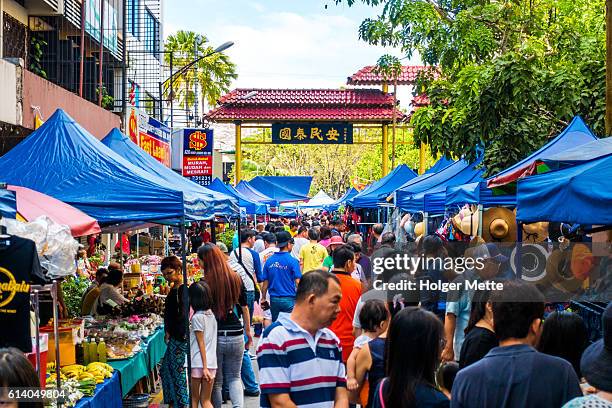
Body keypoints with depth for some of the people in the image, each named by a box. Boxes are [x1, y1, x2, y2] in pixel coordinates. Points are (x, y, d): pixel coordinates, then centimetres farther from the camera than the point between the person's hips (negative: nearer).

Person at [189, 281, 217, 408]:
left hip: (197, 364, -5)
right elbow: (211, 342, 10)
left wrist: (204, 367, -11)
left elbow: (201, 344, -11)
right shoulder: (212, 315, 8)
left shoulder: (197, 317, -10)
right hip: (212, 363, 5)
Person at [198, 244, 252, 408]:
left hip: (214, 338, -3)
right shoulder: (236, 279, 0)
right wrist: (248, 331, 21)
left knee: (216, 382, 12)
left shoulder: (204, 284, -12)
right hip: (236, 337, 3)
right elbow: (244, 308, 9)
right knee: (234, 378, 16)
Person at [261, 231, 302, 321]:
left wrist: (263, 299, 17)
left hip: (274, 299, 4)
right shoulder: (292, 261, -9)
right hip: (289, 300, -4)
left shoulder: (269, 260, 4)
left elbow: (265, 283, 7)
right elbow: (298, 282, -12)